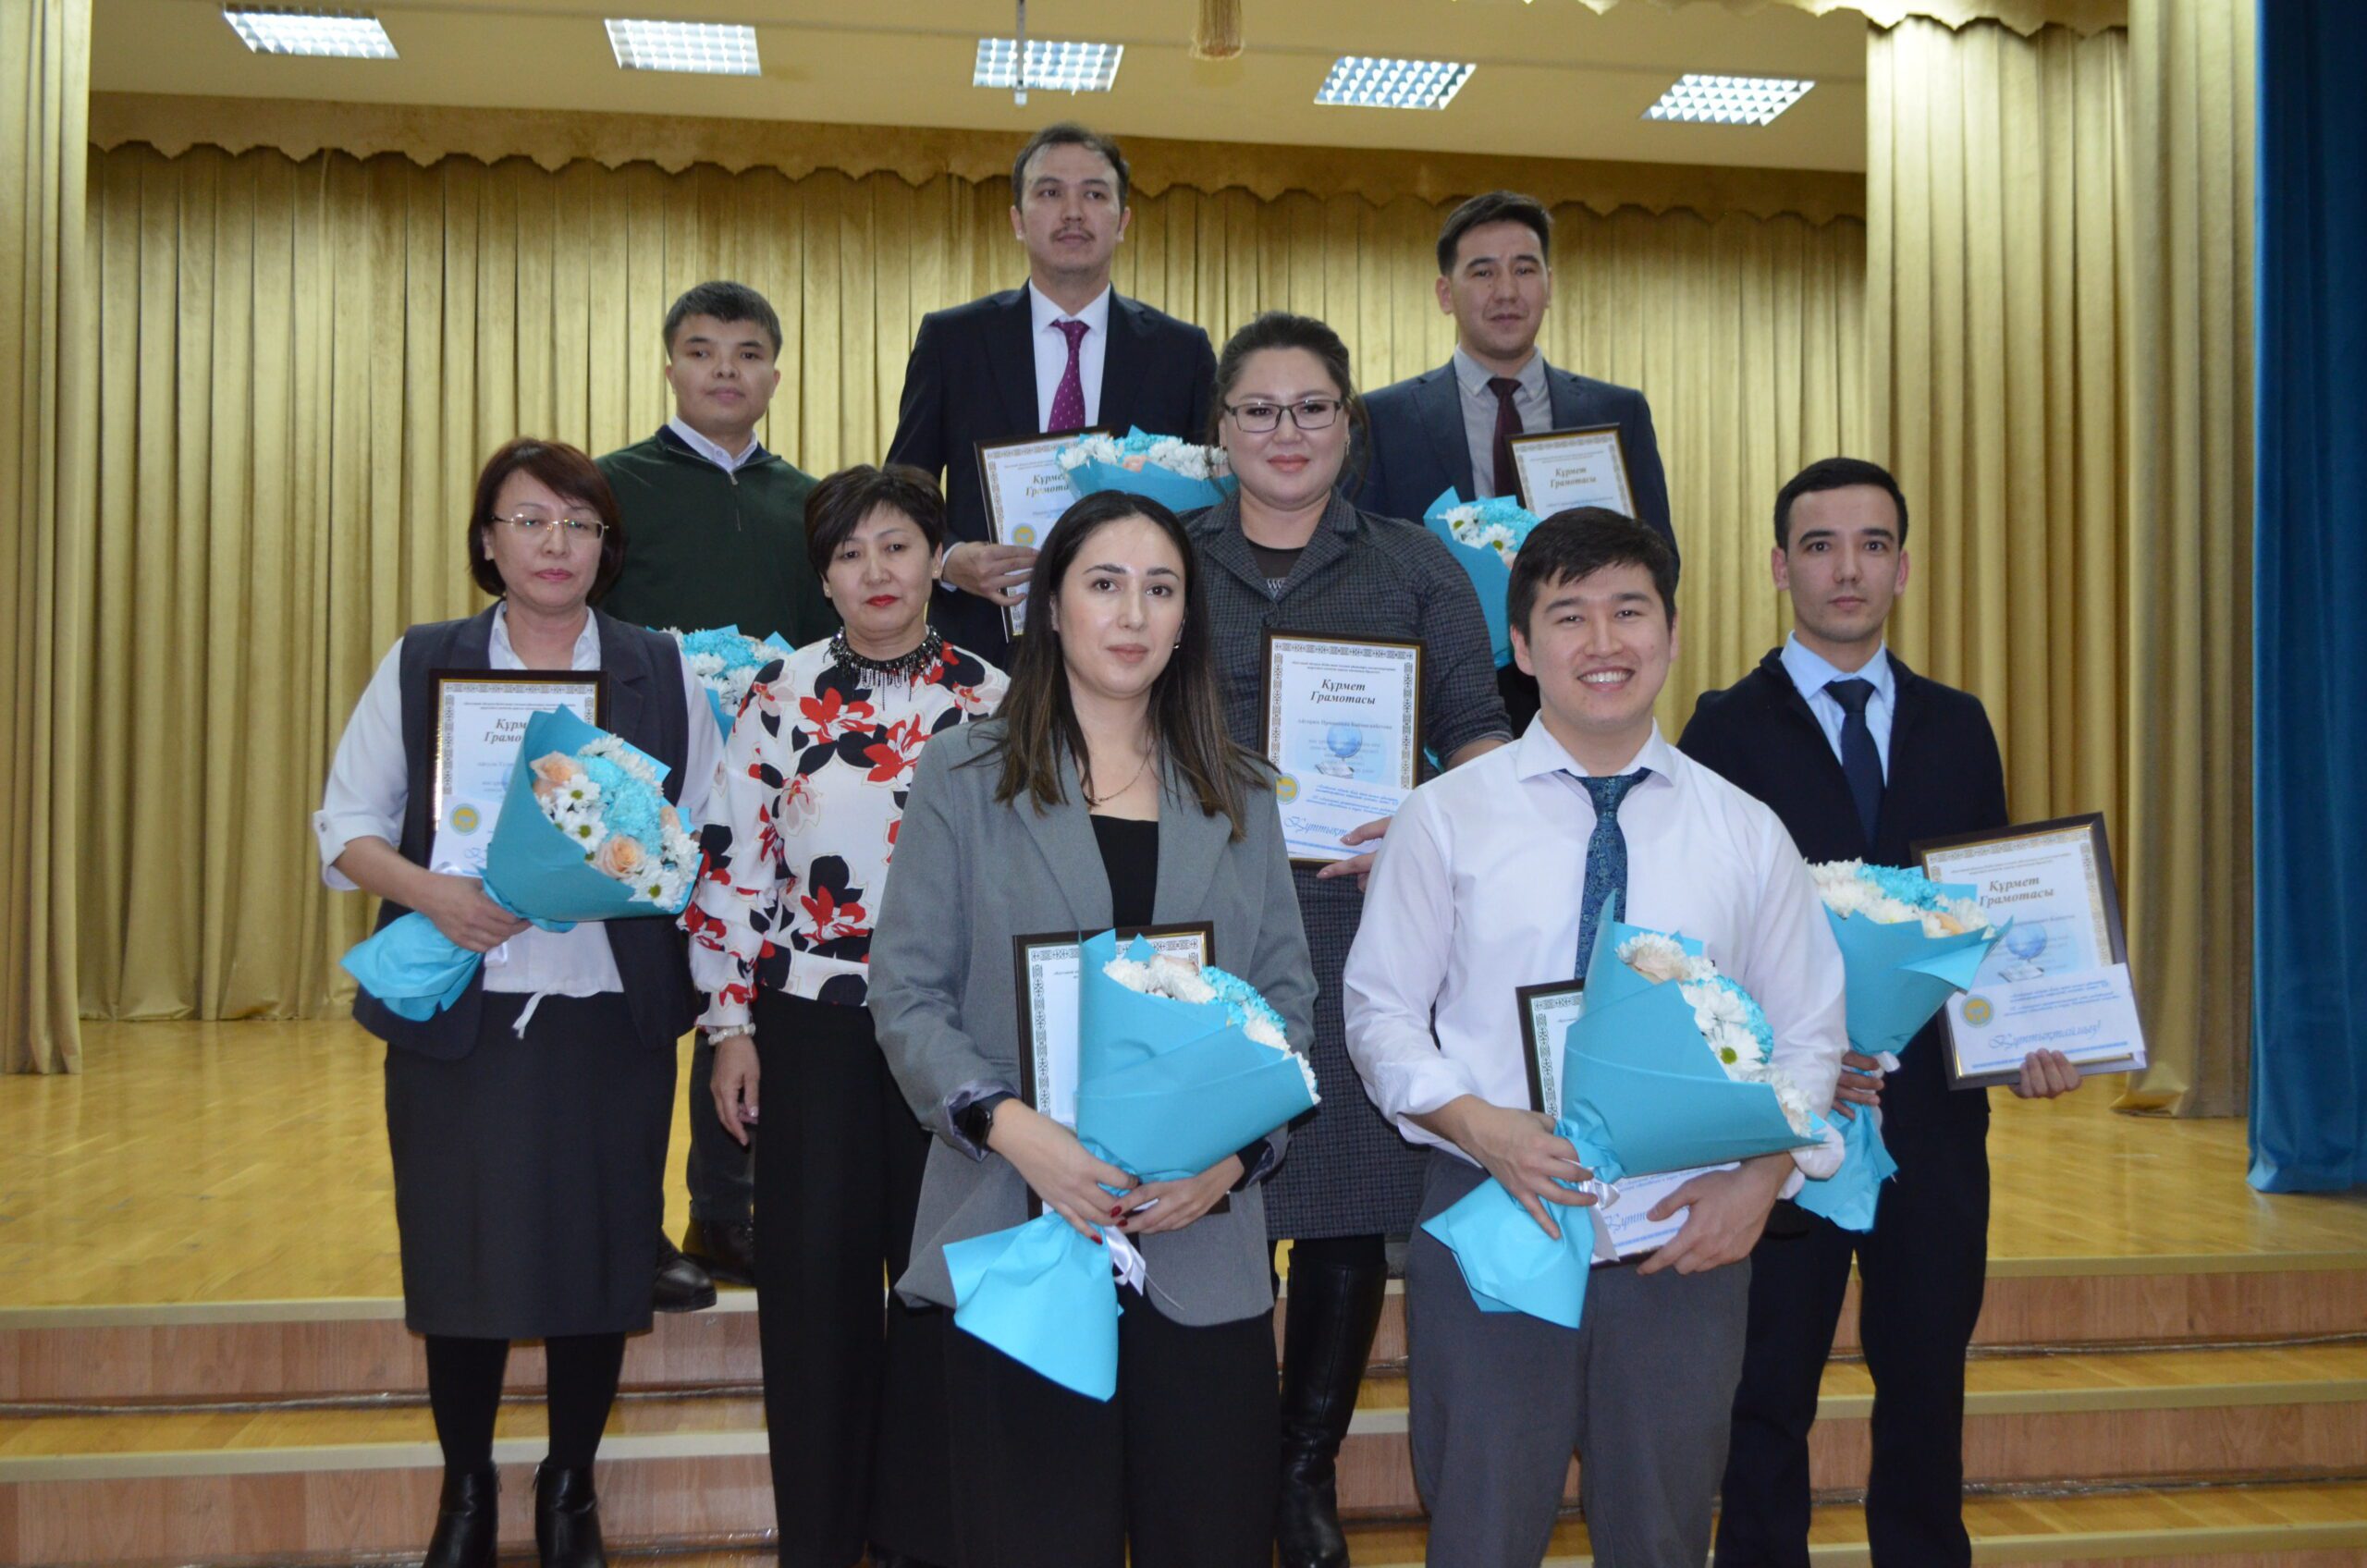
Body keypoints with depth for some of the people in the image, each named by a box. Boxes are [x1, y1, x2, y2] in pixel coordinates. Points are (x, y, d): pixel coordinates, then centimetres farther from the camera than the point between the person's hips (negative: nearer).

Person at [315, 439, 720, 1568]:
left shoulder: (662, 672, 7)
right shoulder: (419, 666, 6)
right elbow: (345, 826, 4)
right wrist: (430, 891, -15)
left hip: (611, 1017, 1)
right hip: (457, 1015, 0)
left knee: (597, 1260, 6)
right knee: (460, 1258, 4)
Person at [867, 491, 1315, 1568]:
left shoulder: (1240, 797, 12)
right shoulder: (966, 775, 1)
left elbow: (1287, 998, 8)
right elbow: (907, 995, -3)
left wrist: (1237, 1152, -9)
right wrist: (1011, 1126, -18)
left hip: (1204, 1243, 3)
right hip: (1016, 1236, -2)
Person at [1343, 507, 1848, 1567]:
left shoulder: (1746, 832, 6)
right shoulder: (1445, 819, 0)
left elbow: (1809, 1033, 8)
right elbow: (1381, 1013, 0)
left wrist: (1758, 1181, -7)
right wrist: (1481, 1127, -16)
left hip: (1684, 1232, 2)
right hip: (1491, 1215, -1)